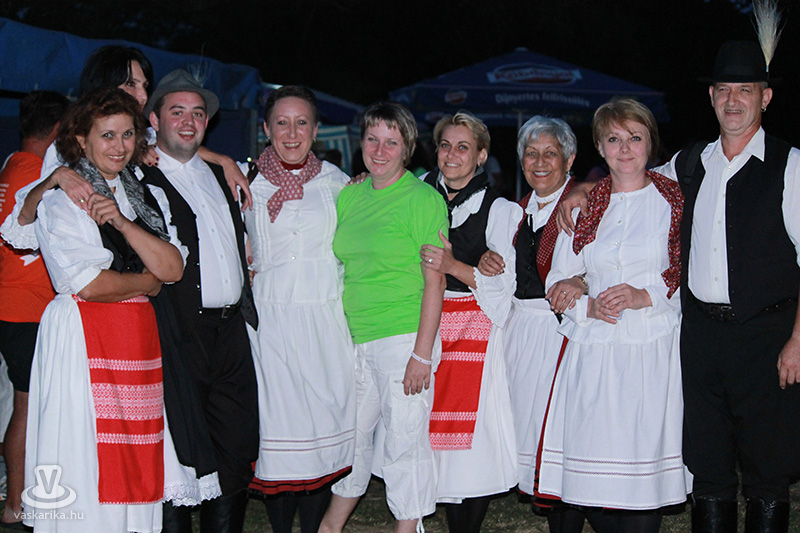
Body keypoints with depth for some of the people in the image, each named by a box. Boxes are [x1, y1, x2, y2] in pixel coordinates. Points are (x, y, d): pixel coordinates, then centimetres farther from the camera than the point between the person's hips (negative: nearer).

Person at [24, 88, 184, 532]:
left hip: (140, 337, 6)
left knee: (138, 458, 5)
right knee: (91, 458, -5)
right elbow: (86, 283, -14)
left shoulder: (144, 197, 16)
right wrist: (150, 280, -1)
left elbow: (173, 268, 1)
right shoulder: (61, 200, -3)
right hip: (84, 340, -6)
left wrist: (121, 221, -10)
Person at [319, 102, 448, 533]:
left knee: (404, 440, -1)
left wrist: (422, 355, -15)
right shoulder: (349, 196, 10)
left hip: (404, 337, -6)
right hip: (355, 338, 6)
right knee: (350, 434, 16)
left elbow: (435, 282, -10)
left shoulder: (423, 199, -7)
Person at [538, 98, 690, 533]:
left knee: (642, 471, -7)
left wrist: (645, 296, -13)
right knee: (590, 477, -3)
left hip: (653, 354, -2)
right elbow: (557, 282, 14)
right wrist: (588, 305, -5)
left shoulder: (675, 200, 6)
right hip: (591, 355, 2)